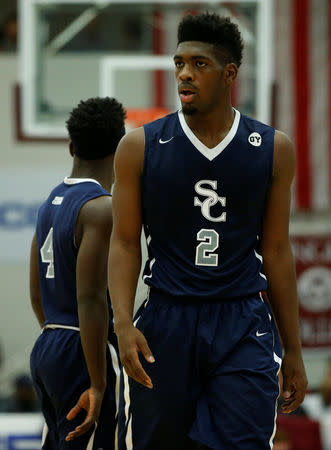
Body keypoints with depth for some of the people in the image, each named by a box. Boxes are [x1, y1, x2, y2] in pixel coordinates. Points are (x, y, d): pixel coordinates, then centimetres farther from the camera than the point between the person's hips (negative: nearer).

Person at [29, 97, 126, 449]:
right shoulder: (102, 208, -14)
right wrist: (98, 386, -21)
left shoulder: (51, 203, 13)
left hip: (46, 350, 9)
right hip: (83, 355, -9)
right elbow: (90, 299, -21)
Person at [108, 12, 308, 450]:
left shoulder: (272, 149, 3)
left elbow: (277, 251, 8)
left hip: (243, 329, 0)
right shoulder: (141, 147, 1)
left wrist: (293, 352, 8)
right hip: (165, 324, 0)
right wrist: (124, 325, -14)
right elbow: (124, 244, 1)